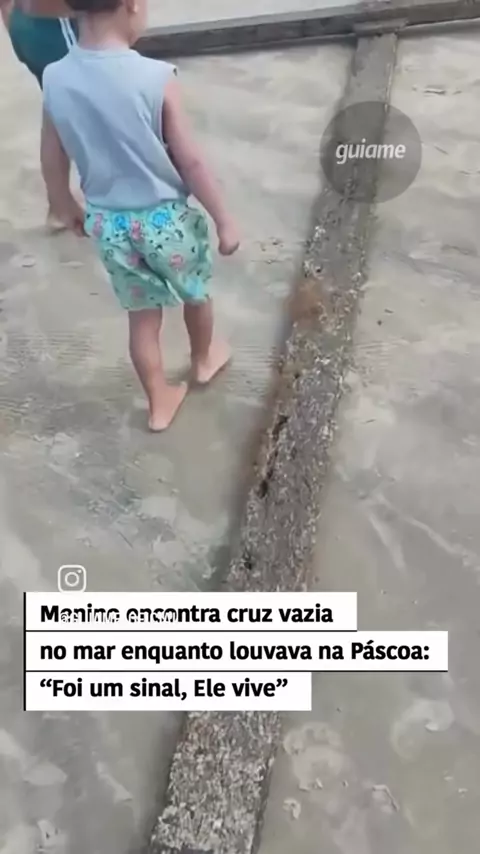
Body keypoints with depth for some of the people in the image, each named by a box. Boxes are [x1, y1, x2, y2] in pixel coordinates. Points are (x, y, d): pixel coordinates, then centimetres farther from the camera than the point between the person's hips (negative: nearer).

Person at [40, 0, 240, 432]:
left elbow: (53, 164, 1)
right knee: (195, 293, 25)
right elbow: (191, 162, -16)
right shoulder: (157, 78, -21)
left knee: (142, 316, 19)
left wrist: (70, 211, 19)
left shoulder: (55, 81, -8)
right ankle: (204, 359, 50)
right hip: (166, 217, -3)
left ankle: (159, 403, 31)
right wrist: (224, 219, -5)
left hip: (107, 223, 4)